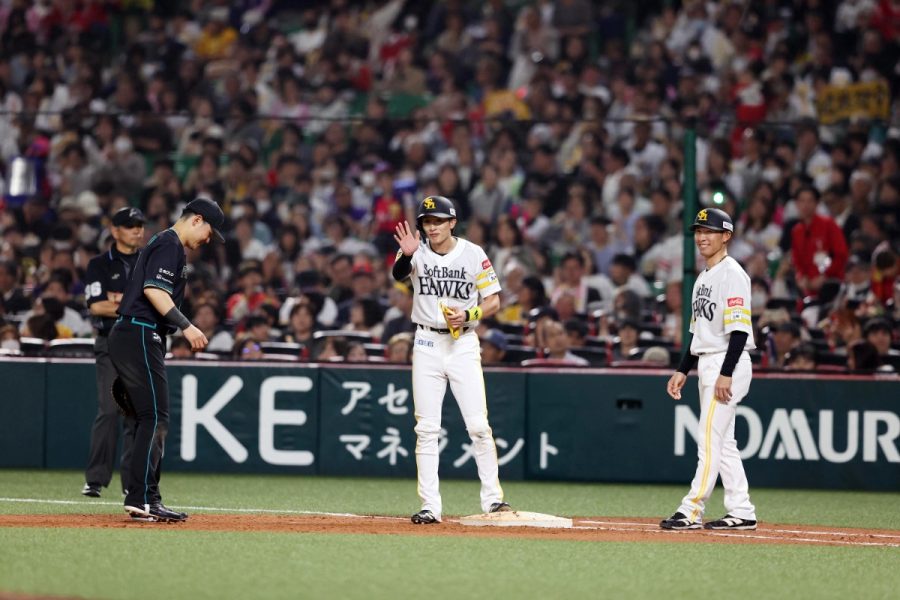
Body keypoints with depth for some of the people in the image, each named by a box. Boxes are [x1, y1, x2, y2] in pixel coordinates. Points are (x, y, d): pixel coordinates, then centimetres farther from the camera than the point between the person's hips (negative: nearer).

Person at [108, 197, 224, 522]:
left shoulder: (164, 243, 23)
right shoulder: (170, 245, -9)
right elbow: (153, 290, -21)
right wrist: (186, 327, -24)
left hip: (127, 336, 11)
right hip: (140, 336, -11)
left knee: (150, 419, 12)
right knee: (155, 418, -13)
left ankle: (146, 500, 14)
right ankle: (141, 499, -17)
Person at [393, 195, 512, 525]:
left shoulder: (473, 254, -3)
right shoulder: (418, 253, -2)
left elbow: (493, 302, 2)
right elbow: (398, 274, -25)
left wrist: (467, 315, -16)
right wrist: (406, 255, -46)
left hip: (464, 344, -1)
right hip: (427, 345, 1)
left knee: (478, 425, -5)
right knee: (426, 428, 0)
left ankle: (493, 498, 5)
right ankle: (430, 506, 3)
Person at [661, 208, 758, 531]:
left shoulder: (732, 274, -12)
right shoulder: (703, 278, 18)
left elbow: (739, 328, -19)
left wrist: (726, 374, -24)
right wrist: (682, 370, 18)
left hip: (728, 363, -10)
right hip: (707, 364, 10)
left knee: (710, 439, -11)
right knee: (722, 441, 10)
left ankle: (691, 511, -12)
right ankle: (741, 512, 12)